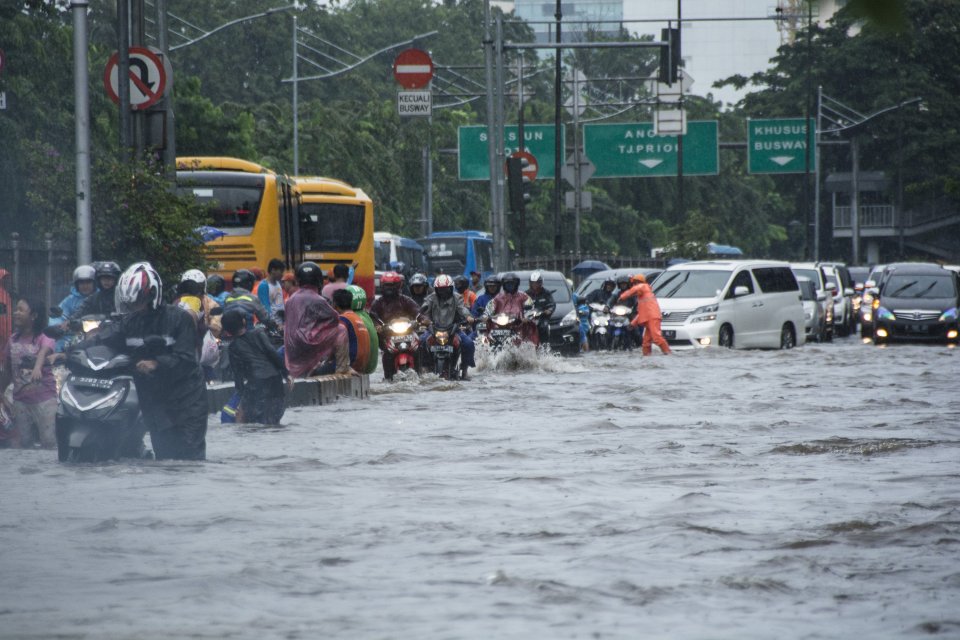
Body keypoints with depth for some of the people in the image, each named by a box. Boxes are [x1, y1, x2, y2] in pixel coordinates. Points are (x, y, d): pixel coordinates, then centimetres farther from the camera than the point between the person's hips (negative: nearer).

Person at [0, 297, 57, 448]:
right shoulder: (13, 341, 5)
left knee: (49, 442, -5)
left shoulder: (44, 340, -9)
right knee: (21, 443, 8)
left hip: (44, 400, -5)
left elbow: (43, 352, -32)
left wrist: (37, 367, -53)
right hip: (20, 400, 5)